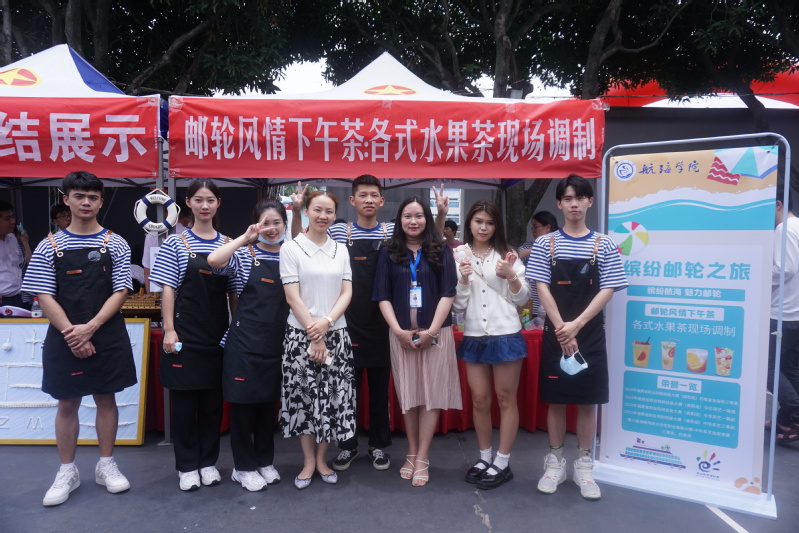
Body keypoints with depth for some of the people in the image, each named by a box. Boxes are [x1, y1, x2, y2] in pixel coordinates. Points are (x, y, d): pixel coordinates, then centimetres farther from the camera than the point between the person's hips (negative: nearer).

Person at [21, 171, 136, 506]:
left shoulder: (115, 244, 0)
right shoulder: (50, 246, 2)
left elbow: (120, 293, -4)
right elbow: (45, 296, -2)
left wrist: (90, 328, -15)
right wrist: (71, 333, -13)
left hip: (107, 337, 0)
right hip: (64, 338, 1)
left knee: (106, 399, 10)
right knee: (67, 403, 10)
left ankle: (106, 466, 25)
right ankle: (67, 472, 24)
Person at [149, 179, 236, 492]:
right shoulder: (176, 243, -1)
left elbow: (234, 292, 8)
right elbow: (168, 289, -3)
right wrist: (169, 330, -10)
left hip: (218, 335, 3)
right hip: (186, 334, -2)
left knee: (213, 400, 10)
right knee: (184, 400, 6)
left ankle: (208, 462, 24)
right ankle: (187, 466, 20)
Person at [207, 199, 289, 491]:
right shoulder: (245, 255, -4)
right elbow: (213, 260, -22)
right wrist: (245, 237, -18)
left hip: (278, 342, 3)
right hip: (246, 340, -3)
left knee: (269, 402, 14)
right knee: (244, 402, 6)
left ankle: (265, 461, 30)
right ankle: (244, 466, 21)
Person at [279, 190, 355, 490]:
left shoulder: (341, 250, 8)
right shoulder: (291, 248, -3)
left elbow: (347, 293, 4)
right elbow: (292, 297, -8)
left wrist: (326, 323, -13)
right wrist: (314, 337, -10)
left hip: (336, 334, 3)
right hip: (302, 334, -3)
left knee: (333, 397, 6)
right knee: (303, 396, 4)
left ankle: (321, 458, 22)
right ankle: (308, 460, 21)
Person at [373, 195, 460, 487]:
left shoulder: (441, 251, 3)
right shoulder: (389, 253, 6)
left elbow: (448, 293, -3)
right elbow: (383, 296, 2)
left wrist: (431, 331, -12)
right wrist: (398, 330, -10)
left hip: (435, 333, -1)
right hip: (401, 334, 1)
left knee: (431, 394, 0)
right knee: (408, 394, 8)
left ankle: (422, 459, 9)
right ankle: (411, 453, 21)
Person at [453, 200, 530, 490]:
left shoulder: (507, 254, 3)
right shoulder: (458, 257, 3)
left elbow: (522, 298, 4)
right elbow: (457, 305, 2)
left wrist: (510, 276, -13)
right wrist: (463, 279, -13)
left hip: (506, 335, -1)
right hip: (473, 337, 2)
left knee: (506, 399, 5)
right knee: (479, 400, 10)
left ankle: (502, 463, 17)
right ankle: (484, 457, 27)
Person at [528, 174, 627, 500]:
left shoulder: (603, 245, 2)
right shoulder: (545, 244, 1)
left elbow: (607, 290, -4)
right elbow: (542, 288, -4)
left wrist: (577, 325, -14)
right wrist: (562, 330, -12)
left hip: (590, 335, 0)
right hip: (556, 334, 0)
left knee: (588, 400, 7)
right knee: (556, 400, 8)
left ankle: (584, 465, 21)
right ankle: (555, 461, 22)